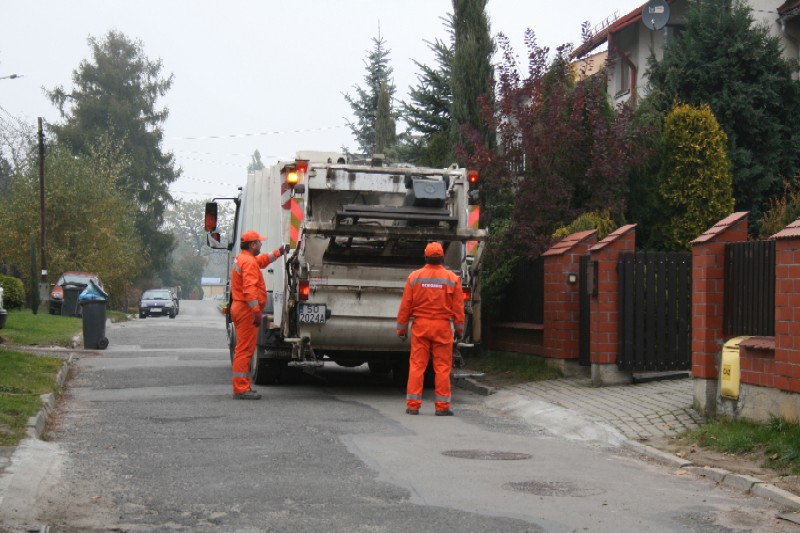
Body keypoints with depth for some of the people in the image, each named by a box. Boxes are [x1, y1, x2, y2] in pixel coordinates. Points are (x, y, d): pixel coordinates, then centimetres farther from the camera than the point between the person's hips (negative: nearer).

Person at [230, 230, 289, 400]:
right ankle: (241, 389, -10)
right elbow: (249, 288, -26)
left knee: (243, 349, 15)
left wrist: (279, 252, 36)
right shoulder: (249, 262, -16)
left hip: (239, 307, 11)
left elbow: (263, 260, 36)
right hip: (247, 309, -11)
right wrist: (256, 311, -29)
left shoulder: (241, 259, 17)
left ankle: (242, 387, 20)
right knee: (245, 349, -10)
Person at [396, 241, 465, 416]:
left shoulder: (414, 277, 0)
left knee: (416, 365, 5)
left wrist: (402, 328, 9)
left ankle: (413, 405, 4)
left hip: (420, 325, 1)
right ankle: (442, 406, 4)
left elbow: (405, 306, 2)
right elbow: (458, 307, 0)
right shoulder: (452, 278, -1)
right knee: (442, 366, 4)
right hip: (442, 326, -1)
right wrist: (459, 328, 9)